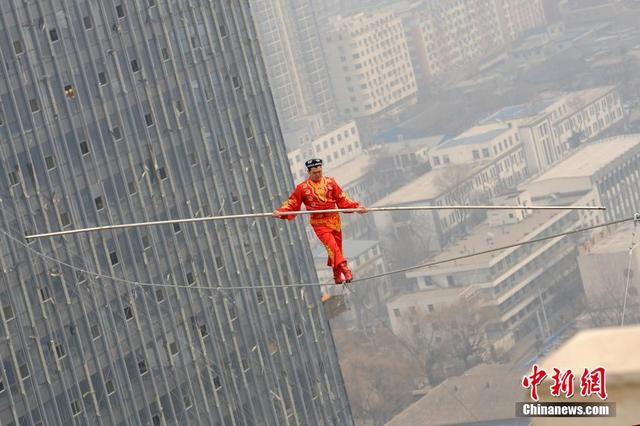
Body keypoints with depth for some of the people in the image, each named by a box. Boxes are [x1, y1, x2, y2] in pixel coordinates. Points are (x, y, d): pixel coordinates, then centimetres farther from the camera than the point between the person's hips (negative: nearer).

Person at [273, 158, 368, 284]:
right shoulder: (302, 188, 2)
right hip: (319, 223, -3)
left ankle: (337, 276, 17)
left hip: (334, 220, 3)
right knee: (331, 245, -20)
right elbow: (292, 204, 5)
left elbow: (342, 199, 10)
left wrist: (356, 207, 0)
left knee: (336, 247, 6)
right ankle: (344, 269, -29)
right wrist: (281, 212, -12)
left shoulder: (330, 182, 8)